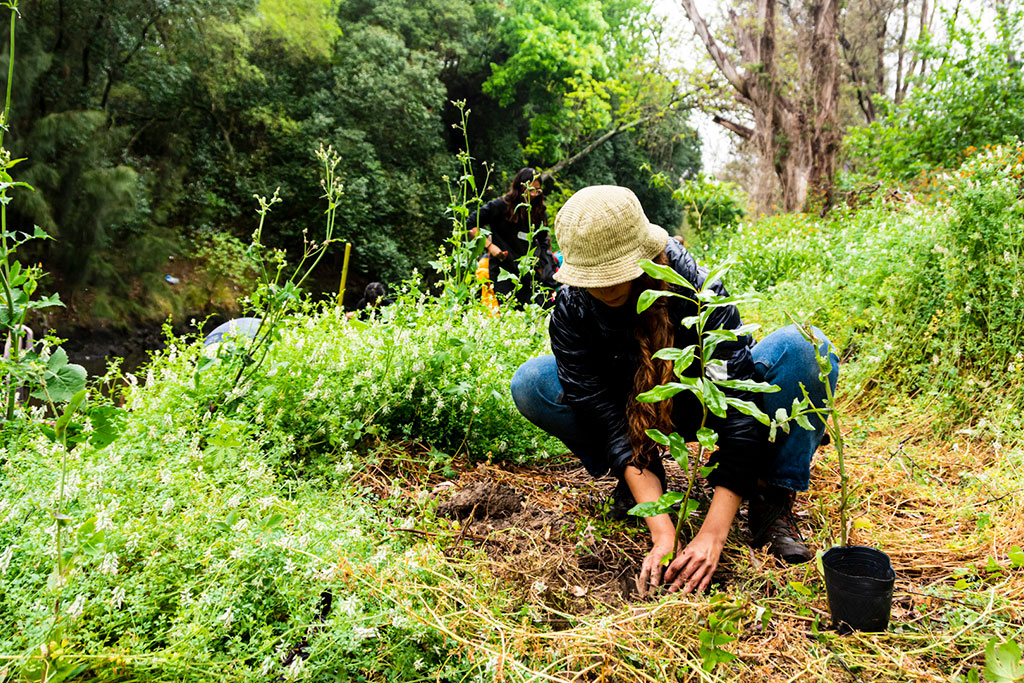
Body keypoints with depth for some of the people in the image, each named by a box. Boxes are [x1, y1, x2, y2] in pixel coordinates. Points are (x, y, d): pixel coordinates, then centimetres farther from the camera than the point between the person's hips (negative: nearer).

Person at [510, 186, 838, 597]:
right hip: (635, 410, 2)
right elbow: (612, 425, -28)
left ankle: (772, 501, -17)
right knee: (530, 384, -22)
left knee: (802, 348, -30)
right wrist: (662, 535, -37)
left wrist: (712, 536, -41)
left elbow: (739, 415, -35)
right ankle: (640, 478, -3)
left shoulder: (701, 290, -33)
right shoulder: (570, 314, -26)